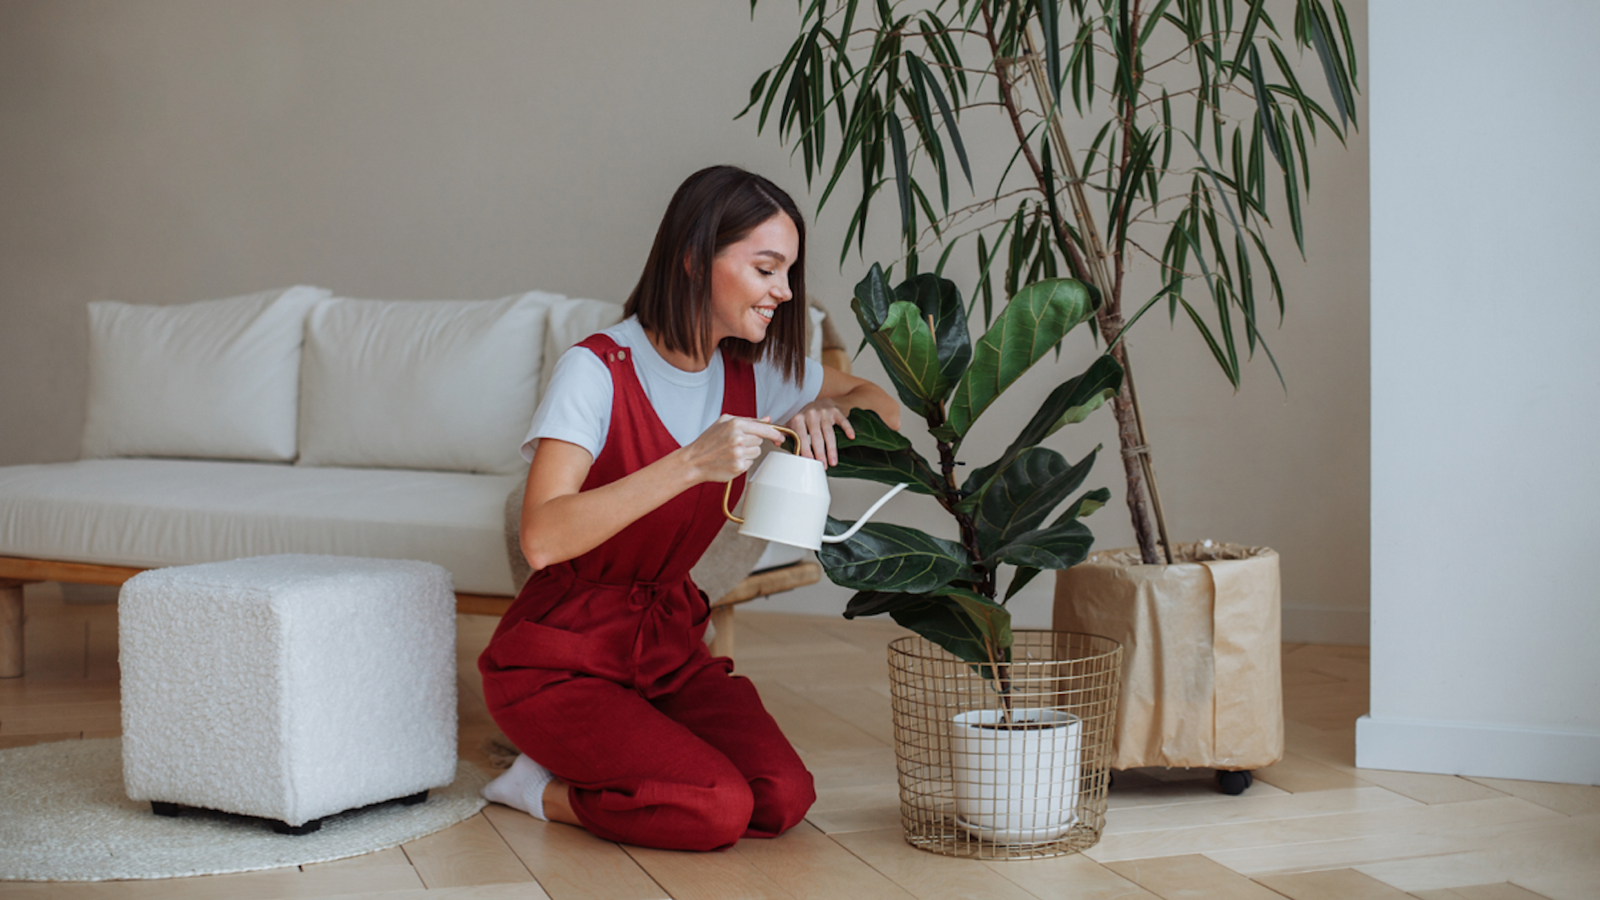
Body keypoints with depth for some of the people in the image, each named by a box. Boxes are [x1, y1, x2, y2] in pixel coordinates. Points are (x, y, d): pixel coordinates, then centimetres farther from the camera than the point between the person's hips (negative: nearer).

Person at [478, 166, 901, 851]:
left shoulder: (752, 370, 0)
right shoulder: (598, 370, -19)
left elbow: (882, 405, 15)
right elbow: (543, 537, -31)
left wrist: (827, 415, -9)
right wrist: (691, 463, -39)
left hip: (666, 638, 7)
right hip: (561, 656, -7)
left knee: (783, 799, -18)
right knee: (717, 808, -27)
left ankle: (556, 789, 6)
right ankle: (536, 786, 1)